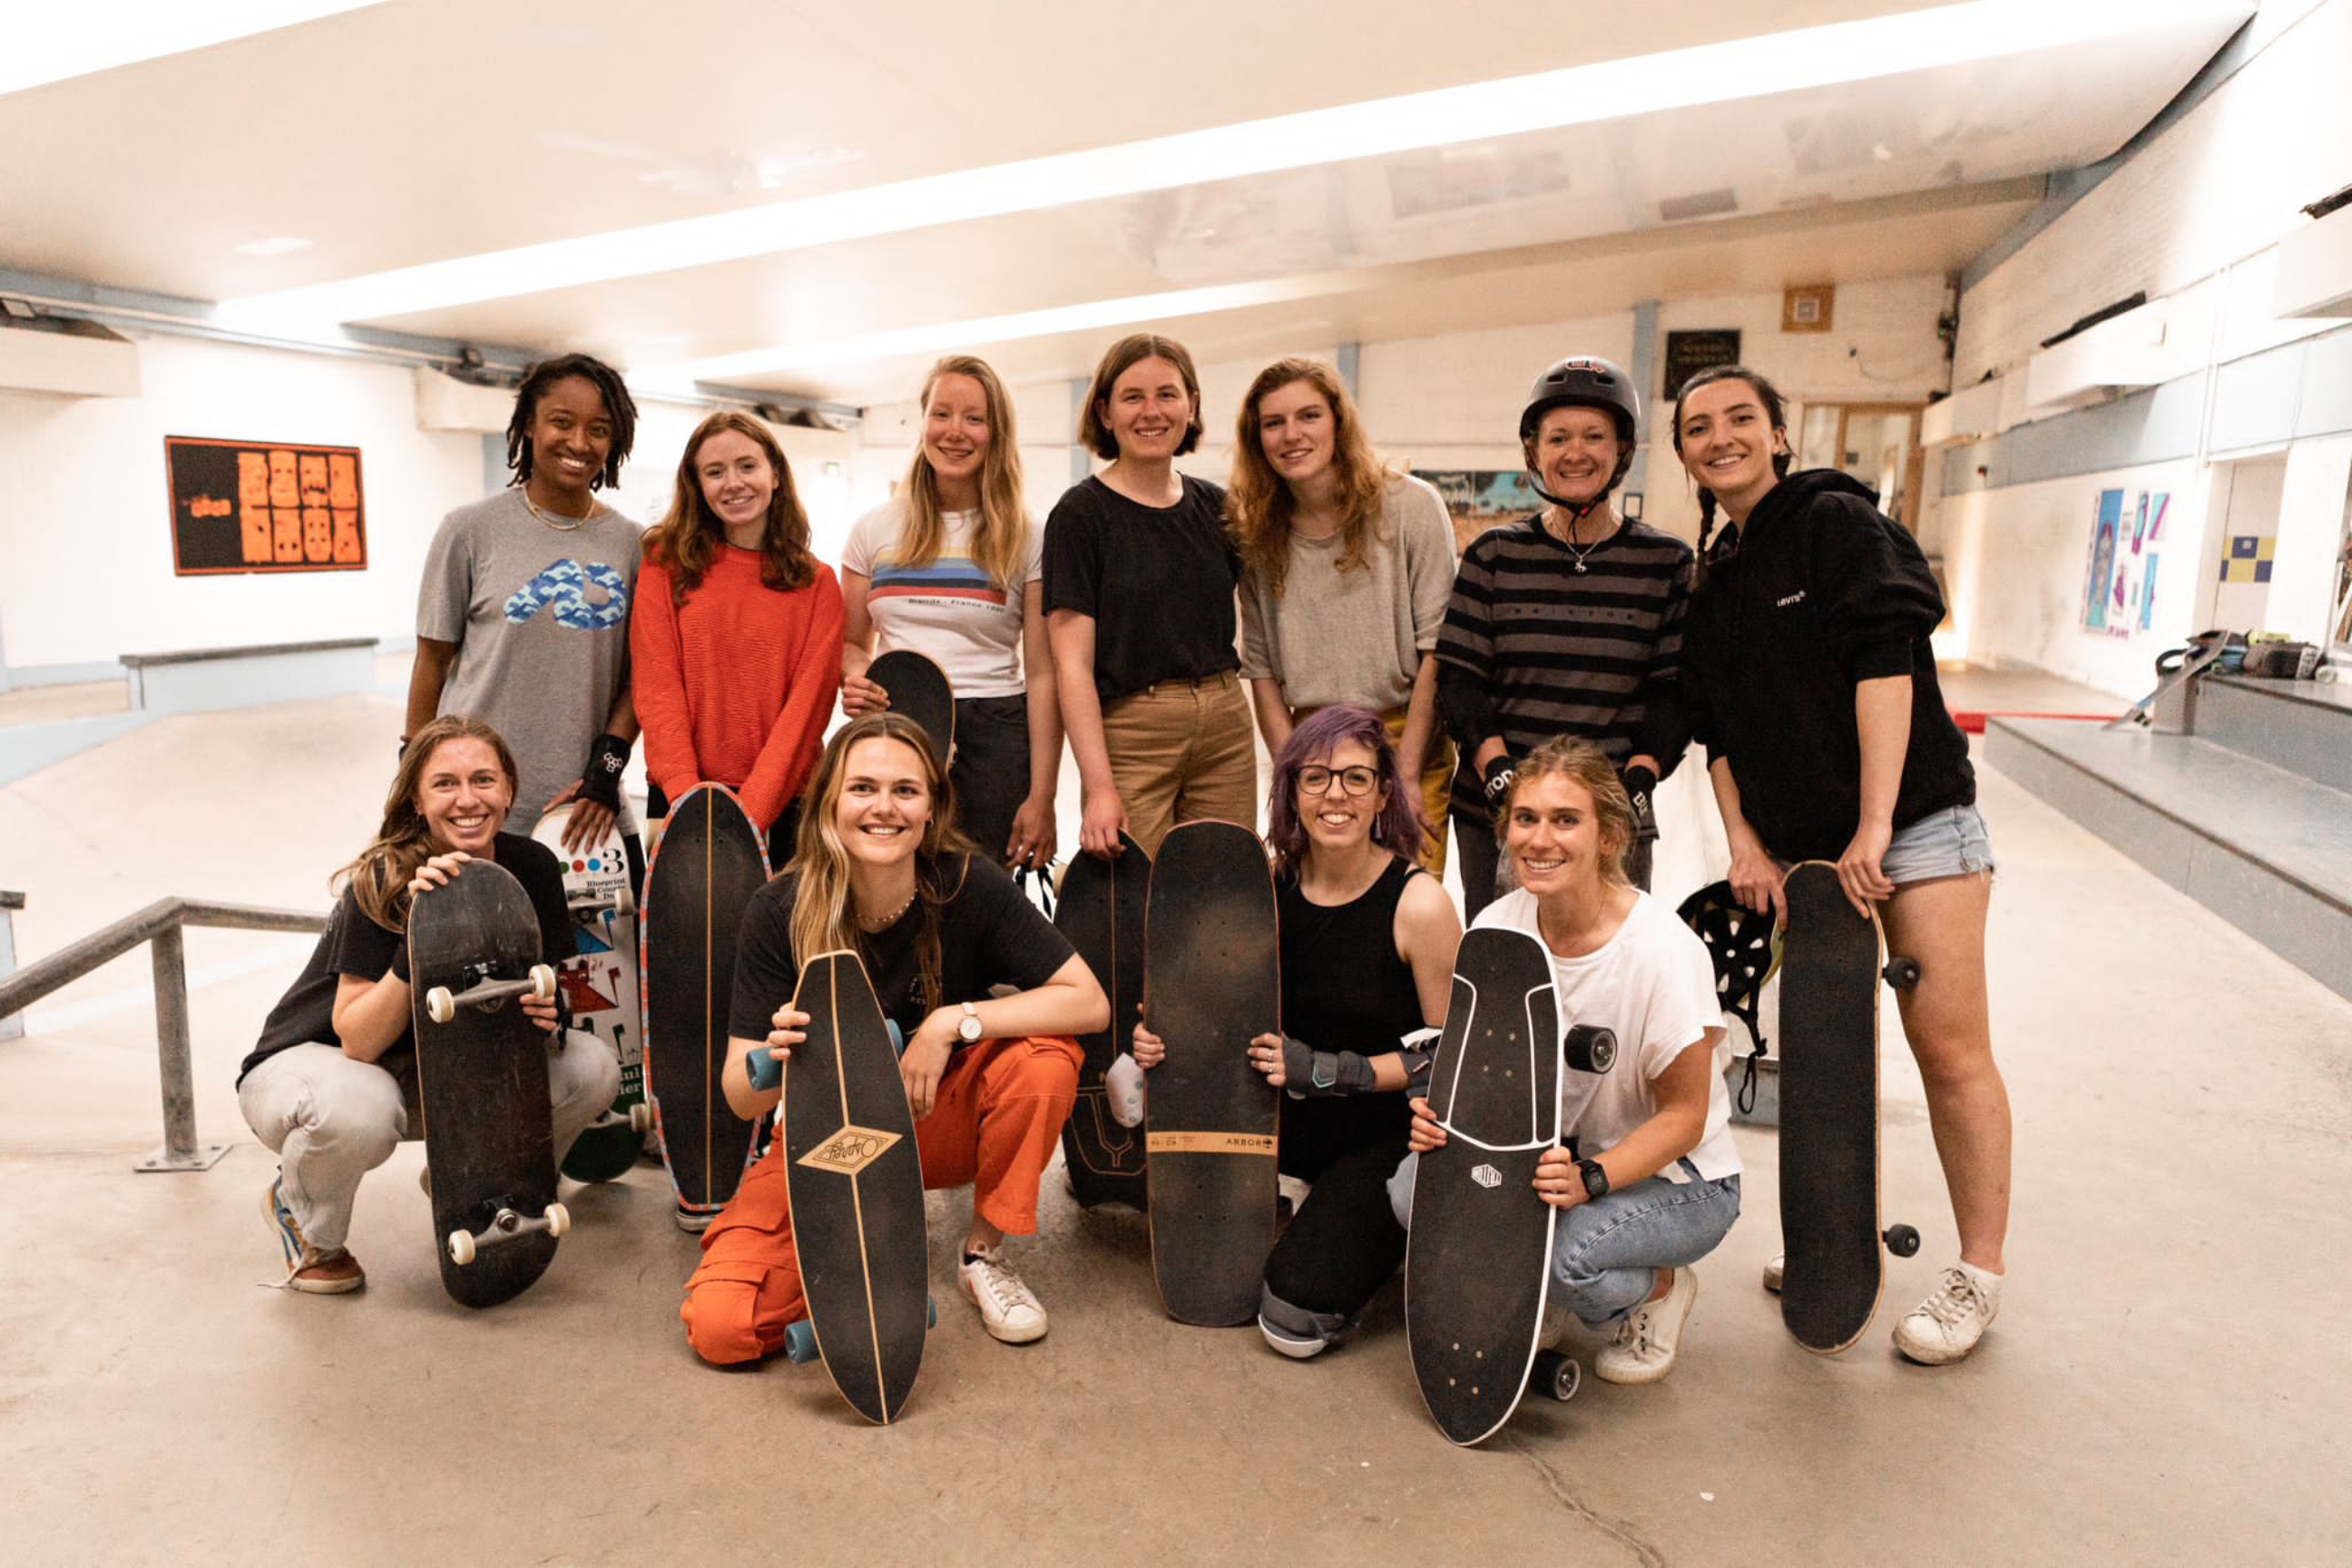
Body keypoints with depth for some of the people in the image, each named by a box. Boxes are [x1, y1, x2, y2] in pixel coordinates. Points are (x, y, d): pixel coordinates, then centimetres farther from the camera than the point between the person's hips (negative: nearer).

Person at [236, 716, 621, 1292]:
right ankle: (306, 1221, -1)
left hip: (442, 1063, 5)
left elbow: (548, 989, -3)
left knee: (592, 1068, -16)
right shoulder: (382, 882, -26)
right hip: (311, 1058, -4)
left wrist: (549, 1013, -27)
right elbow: (359, 1041, -29)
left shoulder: (531, 867, -13)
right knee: (358, 1114, -39)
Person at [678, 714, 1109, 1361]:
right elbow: (742, 1101, -15)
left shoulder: (968, 886, -17)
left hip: (941, 1124, 1)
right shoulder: (780, 912, -16)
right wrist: (772, 1060, -39)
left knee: (1046, 1060, -29)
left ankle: (984, 1254, -4)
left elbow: (1090, 1002, -21)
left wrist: (953, 1023, -29)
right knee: (720, 1327, -21)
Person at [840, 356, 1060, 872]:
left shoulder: (1027, 539, 2)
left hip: (994, 737, -2)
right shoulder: (875, 529, 11)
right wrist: (855, 678, -8)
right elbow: (851, 643, 17)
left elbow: (1042, 673, -2)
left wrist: (1041, 797, -7)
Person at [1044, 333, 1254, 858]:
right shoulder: (1080, 513, -5)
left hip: (1227, 727, 5)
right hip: (1128, 733, -5)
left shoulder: (1215, 507, 10)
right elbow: (1073, 663, -12)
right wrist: (1099, 788, -19)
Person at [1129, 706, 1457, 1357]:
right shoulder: (1272, 884, -4)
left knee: (1295, 1319, -19)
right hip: (1295, 1109, 5)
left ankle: (1395, 1228, 13)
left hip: (1393, 1126, -5)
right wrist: (1165, 1039, -15)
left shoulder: (1419, 902, -17)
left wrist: (1329, 1070, -22)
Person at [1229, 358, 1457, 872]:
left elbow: (1437, 648, -7)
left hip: (1409, 739, -2)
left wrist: (1404, 773, -11)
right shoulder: (1258, 532, 5)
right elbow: (1260, 669, 6)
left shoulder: (1411, 506, -5)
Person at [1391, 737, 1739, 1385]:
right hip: (1557, 1155, 5)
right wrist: (1442, 1114, -21)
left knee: (1564, 1251, -34)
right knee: (1413, 1183, -22)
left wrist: (1589, 1179, -33)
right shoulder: (1496, 926, -9)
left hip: (1677, 1176, -4)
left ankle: (1660, 1287, 4)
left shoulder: (1663, 949, -24)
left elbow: (1684, 1116, -17)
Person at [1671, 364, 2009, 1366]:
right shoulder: (1713, 585, 12)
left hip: (1911, 822, -6)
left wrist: (1874, 824, -20)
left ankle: (1978, 1273, 11)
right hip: (1797, 846, 6)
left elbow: (1885, 664, -15)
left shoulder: (1837, 522, -5)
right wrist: (1743, 841, -1)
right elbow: (1714, 729, 12)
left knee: (1950, 1048, -4)